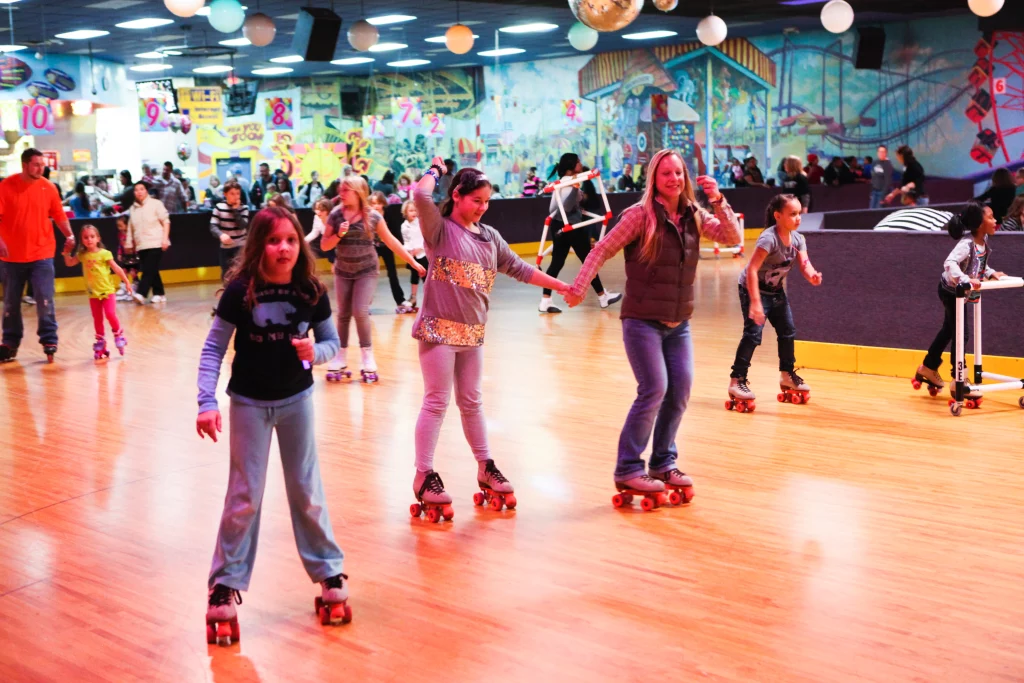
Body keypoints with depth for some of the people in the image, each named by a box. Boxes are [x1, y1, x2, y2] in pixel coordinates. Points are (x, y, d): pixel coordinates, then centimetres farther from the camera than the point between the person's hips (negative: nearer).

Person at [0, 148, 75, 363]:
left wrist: (69, 235, -8)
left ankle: (49, 340, 3)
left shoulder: (48, 187, 0)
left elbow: (58, 214, 7)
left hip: (42, 254, 0)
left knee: (45, 299, -7)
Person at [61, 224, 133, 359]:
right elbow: (69, 263, 11)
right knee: (97, 319, 8)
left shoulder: (104, 253, -9)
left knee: (111, 315, -15)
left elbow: (116, 268, -7)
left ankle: (119, 334, 11)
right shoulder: (82, 255, 2)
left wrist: (126, 281, -8)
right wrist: (66, 252, -4)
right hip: (93, 293, 4)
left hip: (107, 291, -4)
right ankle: (101, 343, 17)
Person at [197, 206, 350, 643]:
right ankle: (225, 585, 16)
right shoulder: (240, 291, -17)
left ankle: (329, 573, 24)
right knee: (244, 495, 4)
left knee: (307, 490, 10)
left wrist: (316, 353, -23)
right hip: (249, 402, -2)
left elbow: (331, 341, 0)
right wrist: (207, 402, -20)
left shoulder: (312, 291, -10)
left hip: (296, 399, 2)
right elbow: (213, 349, -13)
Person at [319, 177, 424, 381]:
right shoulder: (335, 215, -4)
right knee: (343, 314, 7)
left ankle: (368, 357, 4)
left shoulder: (373, 217, -8)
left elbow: (391, 242, -1)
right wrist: (339, 235, -21)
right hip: (343, 272, 2)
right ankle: (340, 357, 18)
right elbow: (324, 245, -1)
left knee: (360, 312, -11)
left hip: (366, 271, -2)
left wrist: (413, 262, 0)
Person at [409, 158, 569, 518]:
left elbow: (518, 268, 16)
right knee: (436, 402, -3)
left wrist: (563, 287, 17)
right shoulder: (439, 228, -6)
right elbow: (421, 195, -24)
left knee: (471, 402, 15)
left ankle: (485, 468, 24)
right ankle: (424, 476, 3)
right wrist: (436, 169, -5)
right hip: (439, 328, -6)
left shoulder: (489, 235, 12)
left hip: (472, 331, 6)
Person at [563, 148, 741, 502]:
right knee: (654, 389, -11)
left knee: (680, 390, 4)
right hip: (642, 321, -6)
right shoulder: (640, 215, -10)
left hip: (679, 323, 6)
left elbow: (734, 238, -3)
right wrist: (579, 286, -19)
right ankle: (628, 470, 0)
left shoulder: (694, 216, 5)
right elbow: (602, 250, -10)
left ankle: (663, 463, 20)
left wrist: (718, 201, -15)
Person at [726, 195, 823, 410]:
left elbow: (804, 264, -16)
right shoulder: (769, 238, -29)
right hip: (753, 289, -8)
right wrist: (755, 302, -42)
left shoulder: (798, 239, -6)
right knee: (753, 334, -17)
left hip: (776, 291, 8)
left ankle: (787, 375, 30)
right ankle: (737, 381, -12)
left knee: (788, 332, 13)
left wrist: (812, 276, -41)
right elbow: (751, 269, -36)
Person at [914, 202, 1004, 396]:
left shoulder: (983, 240, -4)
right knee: (961, 333, -6)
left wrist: (991, 273, 0)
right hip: (951, 291, -9)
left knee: (948, 330, 20)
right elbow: (949, 263, -44)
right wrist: (966, 280, -53)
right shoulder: (967, 243, -30)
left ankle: (928, 367, 36)